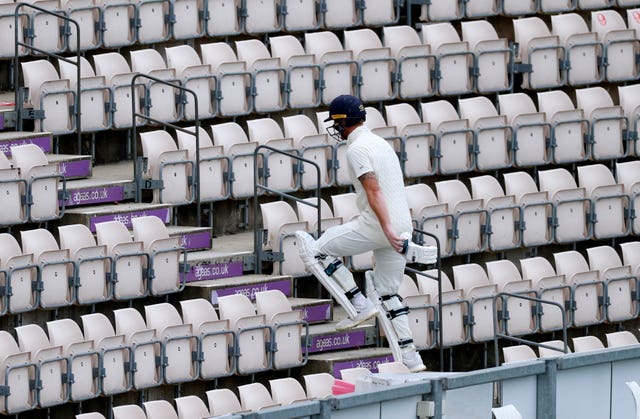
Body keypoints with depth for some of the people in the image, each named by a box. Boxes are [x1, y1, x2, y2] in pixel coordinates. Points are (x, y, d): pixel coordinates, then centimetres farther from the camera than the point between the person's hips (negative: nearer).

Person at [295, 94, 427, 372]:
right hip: (403, 226, 9)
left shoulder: (357, 149, -9)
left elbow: (373, 190, -20)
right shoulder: (380, 143, 20)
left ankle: (359, 305, -3)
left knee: (318, 250, 3)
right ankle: (410, 358, 9)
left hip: (376, 225, -9)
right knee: (389, 294, 15)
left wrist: (386, 229, -28)